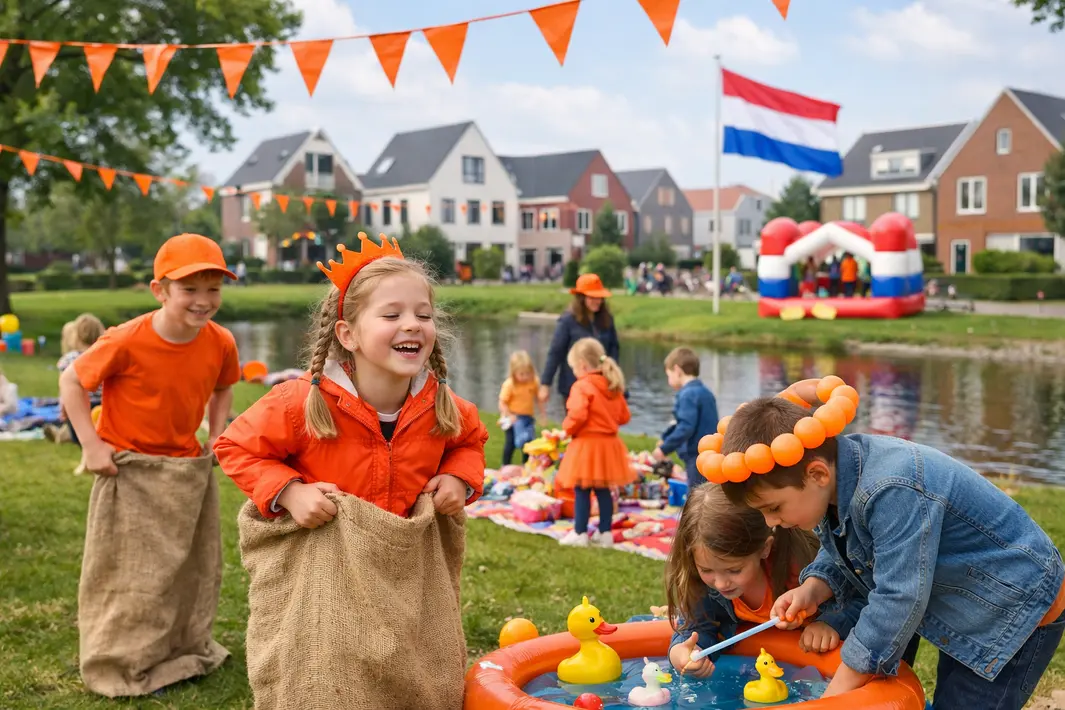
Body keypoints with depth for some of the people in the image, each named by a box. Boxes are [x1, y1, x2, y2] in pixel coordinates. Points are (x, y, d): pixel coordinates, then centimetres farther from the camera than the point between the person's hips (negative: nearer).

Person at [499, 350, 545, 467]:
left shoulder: (534, 381, -8)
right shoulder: (509, 384, -19)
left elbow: (537, 398, 6)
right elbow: (502, 403, -18)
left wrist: (542, 413, 9)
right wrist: (509, 415, -30)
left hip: (528, 417, 4)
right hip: (514, 418, -4)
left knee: (529, 441, 11)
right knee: (511, 442, -2)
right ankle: (505, 466, 11)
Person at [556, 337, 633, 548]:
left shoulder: (582, 386, -15)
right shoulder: (613, 386, 10)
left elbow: (577, 415, -25)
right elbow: (624, 416, 13)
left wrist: (567, 428, -6)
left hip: (587, 444, -8)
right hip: (609, 443, 8)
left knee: (581, 491, 0)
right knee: (603, 490, 15)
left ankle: (580, 534, 4)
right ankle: (605, 532, 19)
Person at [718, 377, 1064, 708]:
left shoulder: (893, 493, -39)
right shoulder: (833, 464, -12)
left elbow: (898, 603, -35)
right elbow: (841, 557, 3)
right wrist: (811, 591, -19)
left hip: (1020, 606, -9)